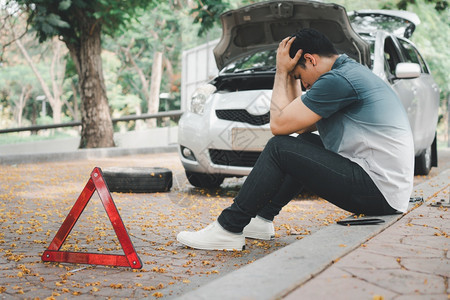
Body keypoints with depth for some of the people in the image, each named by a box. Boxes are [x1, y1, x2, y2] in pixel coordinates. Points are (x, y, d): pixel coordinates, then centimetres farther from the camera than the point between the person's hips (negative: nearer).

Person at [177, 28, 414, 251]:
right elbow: (299, 126, 21)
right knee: (304, 143, 23)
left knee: (279, 148, -11)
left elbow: (278, 124, -11)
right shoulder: (353, 71, 18)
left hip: (378, 191, -11)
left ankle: (228, 229, -3)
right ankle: (261, 220, 23)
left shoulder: (337, 80, -15)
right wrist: (289, 76, 17)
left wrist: (282, 72, 0)